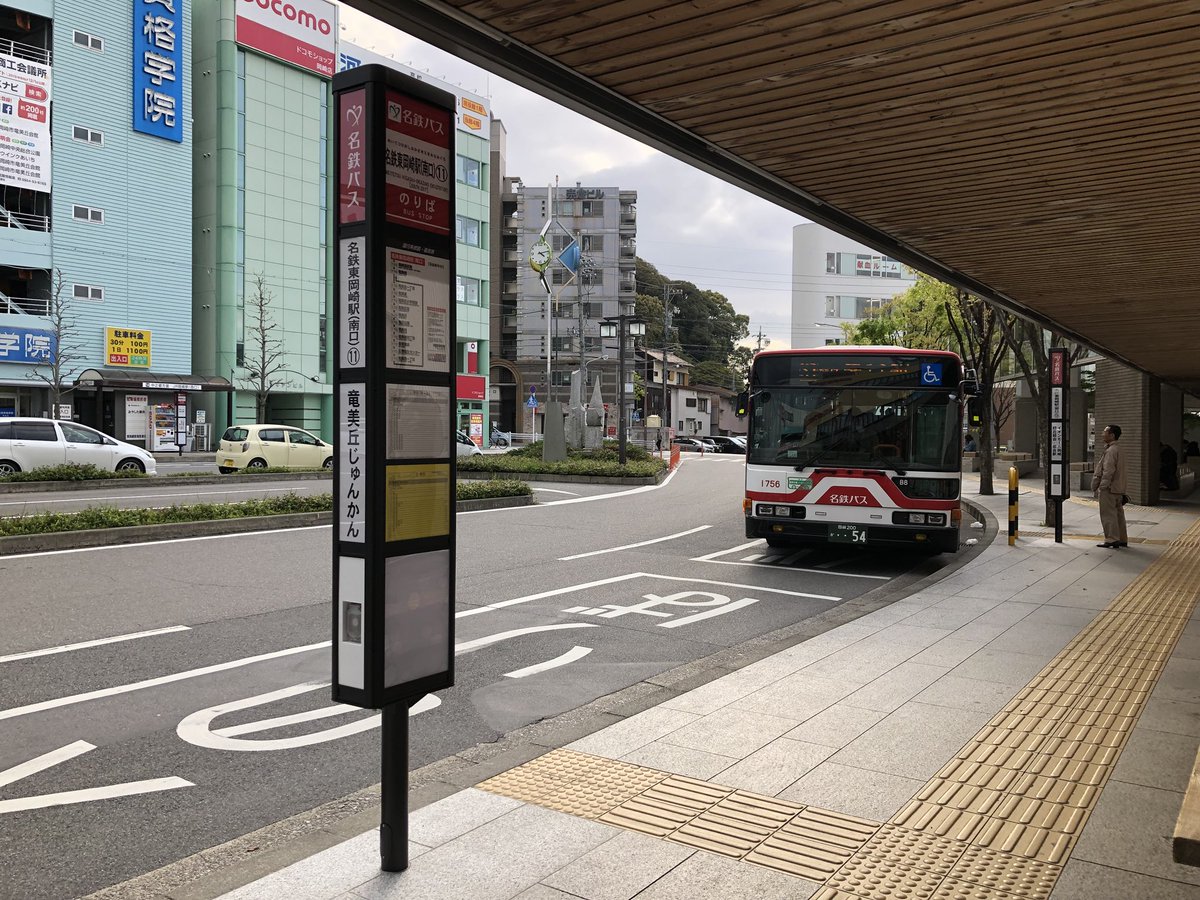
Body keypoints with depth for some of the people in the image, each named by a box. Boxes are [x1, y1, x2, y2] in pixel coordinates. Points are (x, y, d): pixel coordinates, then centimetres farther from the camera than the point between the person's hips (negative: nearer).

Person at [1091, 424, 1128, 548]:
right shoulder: (1117, 449, 16)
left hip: (1109, 489, -10)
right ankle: (1122, 539, 19)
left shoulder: (1111, 450, -17)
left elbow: (1108, 471, -22)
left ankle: (1112, 539, -4)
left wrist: (1102, 487, -19)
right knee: (1118, 514, 13)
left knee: (1108, 515, -5)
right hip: (1118, 489, 10)